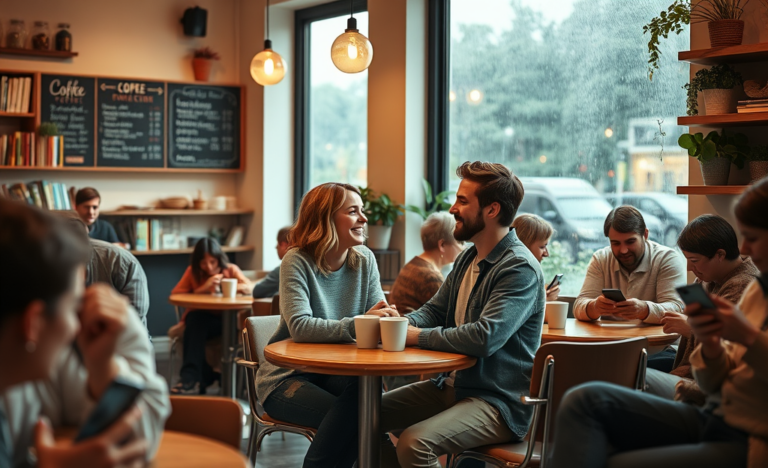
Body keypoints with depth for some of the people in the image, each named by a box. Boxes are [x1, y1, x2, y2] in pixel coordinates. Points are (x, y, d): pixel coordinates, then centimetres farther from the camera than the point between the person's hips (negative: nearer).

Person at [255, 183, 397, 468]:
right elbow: (300, 327, -28)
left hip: (334, 373, 5)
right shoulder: (298, 262, -14)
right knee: (353, 414, -29)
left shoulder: (364, 259, 2)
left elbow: (379, 315, -3)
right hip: (287, 377, -4)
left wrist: (387, 318, -27)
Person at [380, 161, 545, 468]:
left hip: (498, 403, -9)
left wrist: (417, 336, -19)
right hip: (452, 385, 9)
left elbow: (485, 338, -29)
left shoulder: (520, 269, -18)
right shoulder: (468, 259, 11)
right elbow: (434, 311, 16)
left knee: (414, 443, -29)